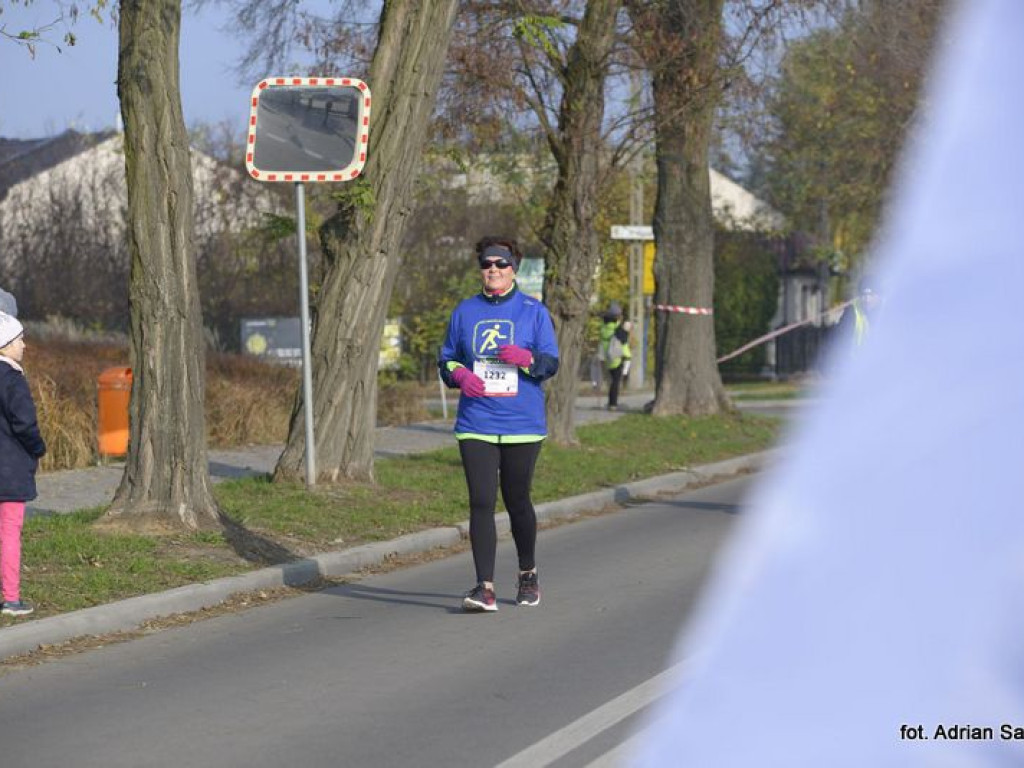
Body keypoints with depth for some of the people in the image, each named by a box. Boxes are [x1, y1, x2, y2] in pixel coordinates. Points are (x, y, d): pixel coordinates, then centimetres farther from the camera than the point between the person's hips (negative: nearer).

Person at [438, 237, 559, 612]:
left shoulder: (534, 311, 3)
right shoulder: (465, 312, 10)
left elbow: (551, 364, -1)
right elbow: (446, 360, 15)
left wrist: (526, 358, -22)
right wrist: (459, 374, -8)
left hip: (522, 425, -1)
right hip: (476, 424, 1)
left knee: (517, 501, 8)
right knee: (481, 502, -10)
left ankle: (528, 575, 30)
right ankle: (485, 587, -14)